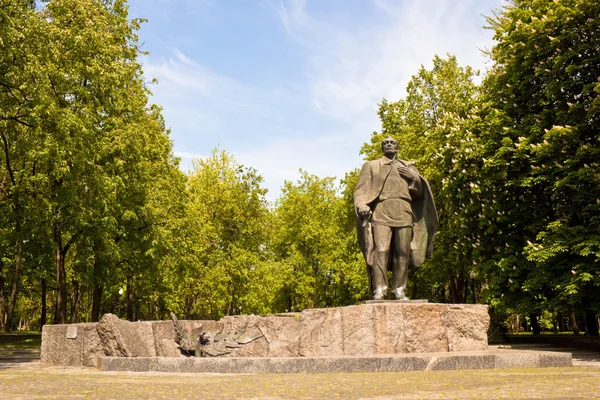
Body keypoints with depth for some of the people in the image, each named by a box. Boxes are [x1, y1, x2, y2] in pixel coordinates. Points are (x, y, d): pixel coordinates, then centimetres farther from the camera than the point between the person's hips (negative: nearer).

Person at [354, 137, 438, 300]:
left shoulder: (408, 167, 27)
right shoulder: (371, 166, 23)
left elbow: (421, 192, 21)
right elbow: (361, 189, 11)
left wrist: (414, 177, 2)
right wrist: (361, 205, -8)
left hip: (404, 213, 2)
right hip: (381, 212, -2)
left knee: (403, 252, -6)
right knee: (381, 250, -16)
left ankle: (399, 291, -1)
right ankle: (379, 291, -20)